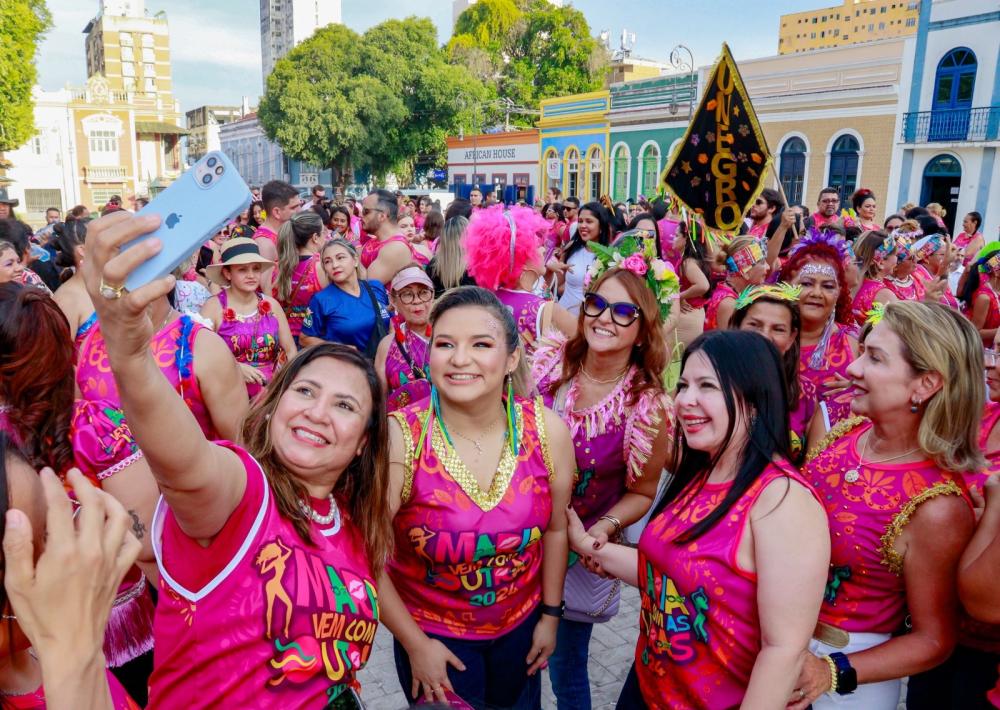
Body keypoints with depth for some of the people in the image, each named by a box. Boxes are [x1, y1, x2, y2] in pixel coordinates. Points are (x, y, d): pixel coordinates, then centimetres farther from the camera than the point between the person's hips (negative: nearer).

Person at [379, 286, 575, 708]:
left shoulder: (547, 430, -16)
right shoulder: (400, 439, -26)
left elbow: (554, 528, -1)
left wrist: (550, 615, 7)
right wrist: (415, 644, -10)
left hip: (522, 623, 4)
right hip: (431, 632, -3)